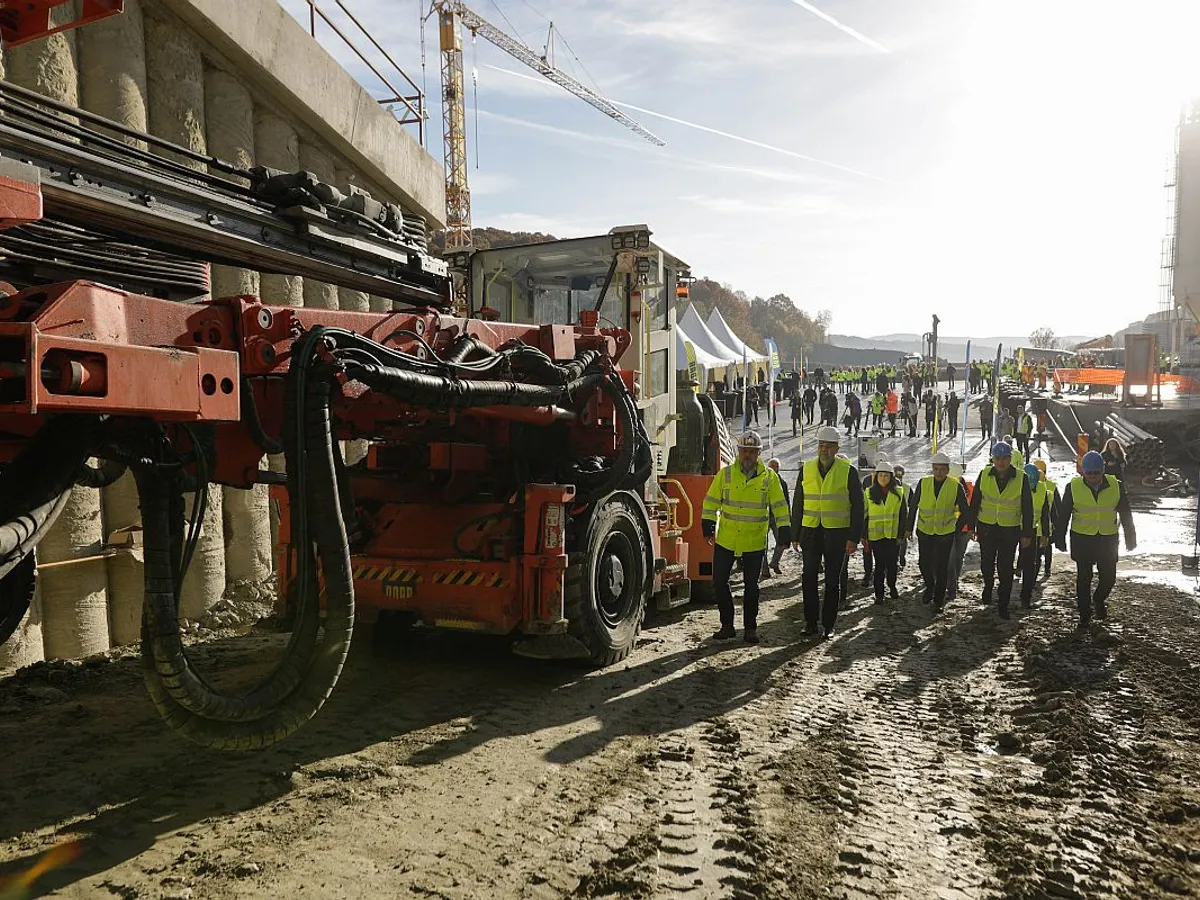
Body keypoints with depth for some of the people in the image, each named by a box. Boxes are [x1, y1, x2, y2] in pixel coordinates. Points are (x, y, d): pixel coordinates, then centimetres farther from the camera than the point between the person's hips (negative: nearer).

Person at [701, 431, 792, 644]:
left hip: (755, 543, -1)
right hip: (726, 540, 1)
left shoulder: (769, 477, -2)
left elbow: (779, 506, 0)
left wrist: (784, 531, -6)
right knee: (719, 582, 3)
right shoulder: (726, 474, 0)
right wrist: (708, 526, -1)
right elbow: (711, 501, 5)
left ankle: (751, 628, 20)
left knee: (751, 586, 7)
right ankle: (727, 625, 17)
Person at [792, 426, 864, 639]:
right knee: (809, 579, 5)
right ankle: (810, 622, 15)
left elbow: (857, 507, -2)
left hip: (837, 534, -2)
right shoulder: (806, 470, 6)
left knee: (833, 581, 7)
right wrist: (796, 534, 6)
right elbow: (798, 504, 11)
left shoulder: (848, 471, -3)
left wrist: (853, 538, -9)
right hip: (811, 532, 2)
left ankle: (829, 625, 16)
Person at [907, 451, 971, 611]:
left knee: (942, 567, 3)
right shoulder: (923, 483, -7)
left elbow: (965, 509, 1)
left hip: (945, 532, -2)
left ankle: (938, 600, 17)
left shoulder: (956, 487, -10)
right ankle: (930, 587, 38)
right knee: (924, 563, 9)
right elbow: (913, 506, 2)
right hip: (924, 531, 2)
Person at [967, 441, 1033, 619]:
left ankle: (1003, 606, 13)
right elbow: (975, 501, 5)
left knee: (1006, 568, 2)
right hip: (986, 527, 2)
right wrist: (972, 525, 5)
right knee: (986, 564, 12)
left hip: (1010, 530, -2)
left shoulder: (1021, 478, -8)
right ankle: (988, 586, 43)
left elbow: (1027, 508, -2)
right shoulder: (984, 475, -4)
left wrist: (1027, 533, -3)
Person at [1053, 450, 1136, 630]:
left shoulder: (1116, 486, -3)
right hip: (1081, 539, -1)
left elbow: (1126, 514, 6)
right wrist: (1060, 538, 0)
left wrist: (1130, 538, 7)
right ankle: (1085, 613, 18)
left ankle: (1099, 600, 36)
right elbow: (1063, 515, 0)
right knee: (1084, 578, 5)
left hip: (1108, 539, 1)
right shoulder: (1073, 487, -7)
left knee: (1108, 577, 6)